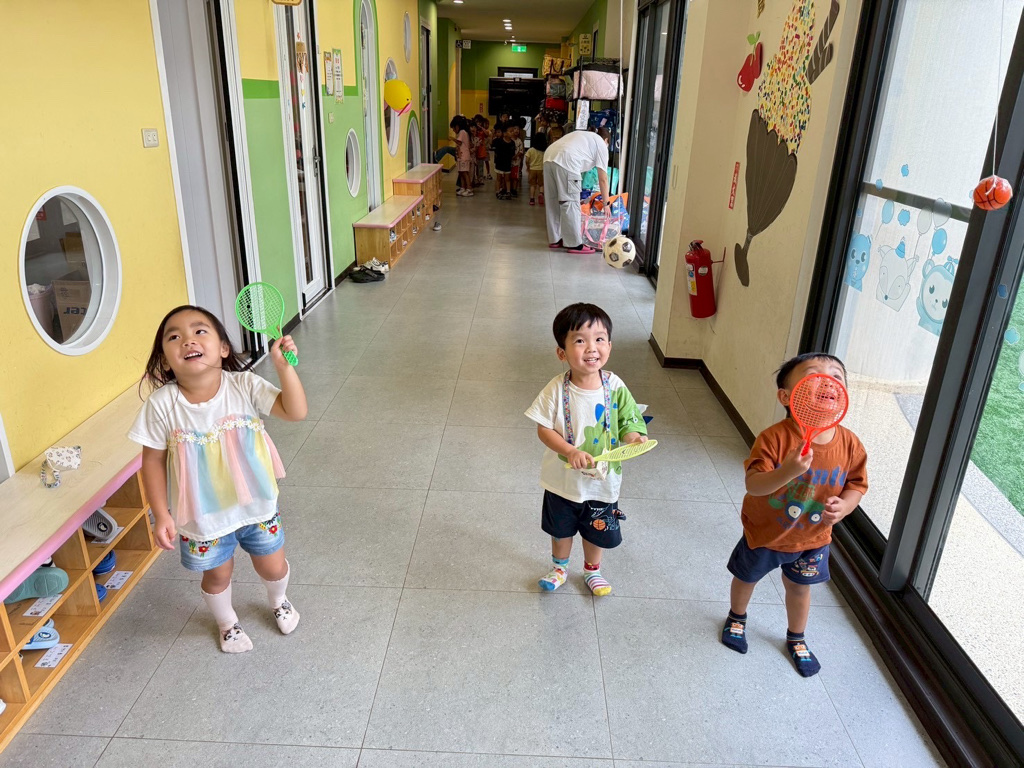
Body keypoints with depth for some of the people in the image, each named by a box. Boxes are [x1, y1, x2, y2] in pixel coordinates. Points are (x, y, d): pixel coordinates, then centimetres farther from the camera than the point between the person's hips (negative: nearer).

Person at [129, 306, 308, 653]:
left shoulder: (244, 385, -16)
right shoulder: (161, 404, -18)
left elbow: (295, 412, -22)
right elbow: (153, 461, -9)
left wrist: (284, 367, -34)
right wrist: (161, 515, -10)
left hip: (255, 504, 1)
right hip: (201, 514, 0)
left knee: (272, 567, 18)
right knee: (217, 574, 21)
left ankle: (279, 601, 55)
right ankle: (227, 622, 54)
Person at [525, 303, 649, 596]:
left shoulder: (615, 387, -16)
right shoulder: (557, 389, -20)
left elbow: (629, 422, -8)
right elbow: (544, 429, -15)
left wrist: (635, 437, -30)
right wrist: (570, 451, -29)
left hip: (602, 480, 1)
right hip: (563, 479, -1)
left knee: (598, 531, 23)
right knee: (561, 528, 24)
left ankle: (592, 570, 53)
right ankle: (560, 567, 54)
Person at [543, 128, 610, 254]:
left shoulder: (582, 135, 37)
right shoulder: (601, 144, 17)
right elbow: (603, 179, 14)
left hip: (549, 157, 7)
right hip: (565, 161, -7)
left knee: (554, 202, 15)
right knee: (570, 203, -1)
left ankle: (554, 239, 22)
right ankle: (574, 244, 2)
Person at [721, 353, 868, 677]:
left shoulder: (850, 444, -18)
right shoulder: (775, 438, -31)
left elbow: (857, 484, -4)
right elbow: (753, 484, -36)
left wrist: (843, 506, -24)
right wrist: (787, 472, -53)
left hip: (812, 539, 3)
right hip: (765, 533, -2)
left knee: (799, 588, 25)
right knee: (746, 578, 23)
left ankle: (796, 639, 53)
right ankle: (736, 618, 55)